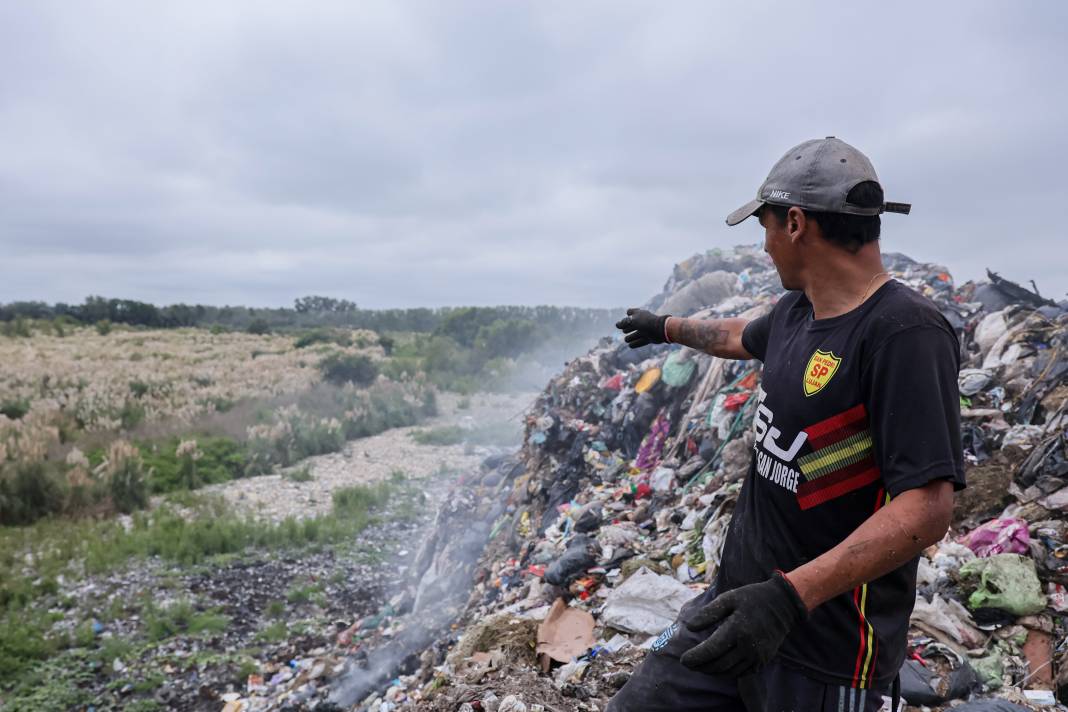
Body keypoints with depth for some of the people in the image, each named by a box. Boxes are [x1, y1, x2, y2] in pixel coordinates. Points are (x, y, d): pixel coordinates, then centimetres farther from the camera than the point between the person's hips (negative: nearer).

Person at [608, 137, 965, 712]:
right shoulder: (797, 311, 4)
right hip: (739, 601, 7)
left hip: (826, 646, -7)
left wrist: (788, 597, -32)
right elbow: (740, 337, 27)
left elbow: (928, 507, -26)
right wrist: (665, 327, 43)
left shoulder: (906, 335, -21)